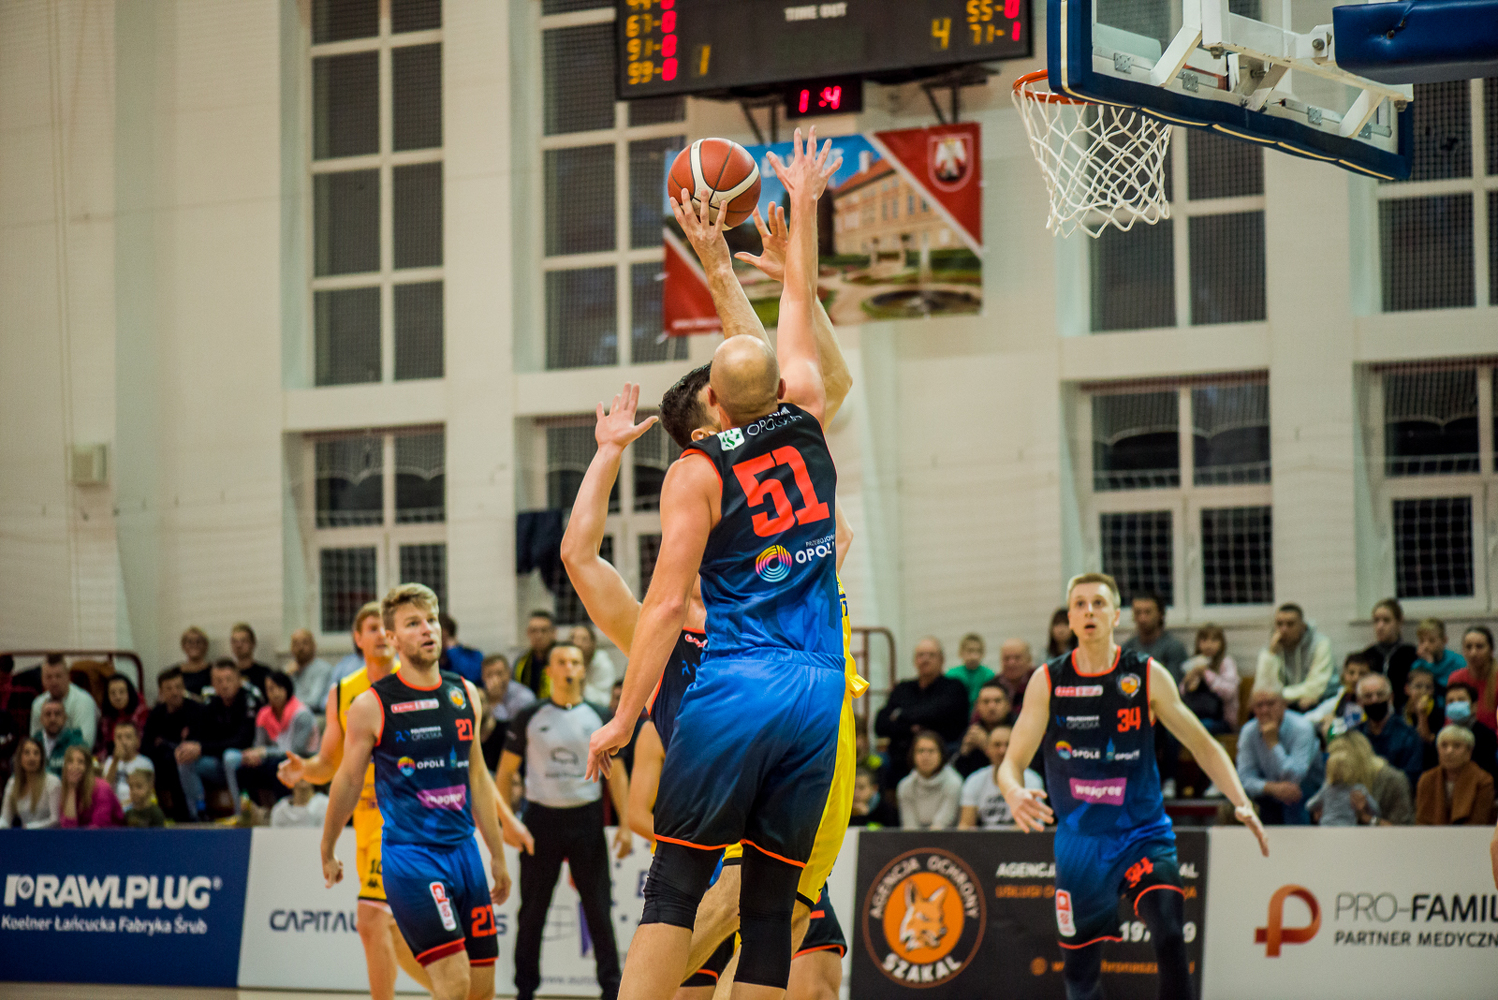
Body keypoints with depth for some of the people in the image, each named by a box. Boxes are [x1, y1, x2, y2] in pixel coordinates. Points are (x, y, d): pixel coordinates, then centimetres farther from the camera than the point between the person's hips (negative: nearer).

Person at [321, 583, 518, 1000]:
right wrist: (327, 853, 14)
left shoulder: (465, 694, 9)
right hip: (409, 853, -6)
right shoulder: (371, 706, -7)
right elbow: (347, 782, 4)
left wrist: (497, 855, 19)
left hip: (463, 849, 6)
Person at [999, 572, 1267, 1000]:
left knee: (1170, 936, -24)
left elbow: (1203, 746, 3)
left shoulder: (1148, 676, -4)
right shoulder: (1047, 681, -2)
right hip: (1079, 842, 2)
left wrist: (1241, 803, -11)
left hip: (1143, 833, -1)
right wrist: (1014, 793, -26)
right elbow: (1012, 761, -2)